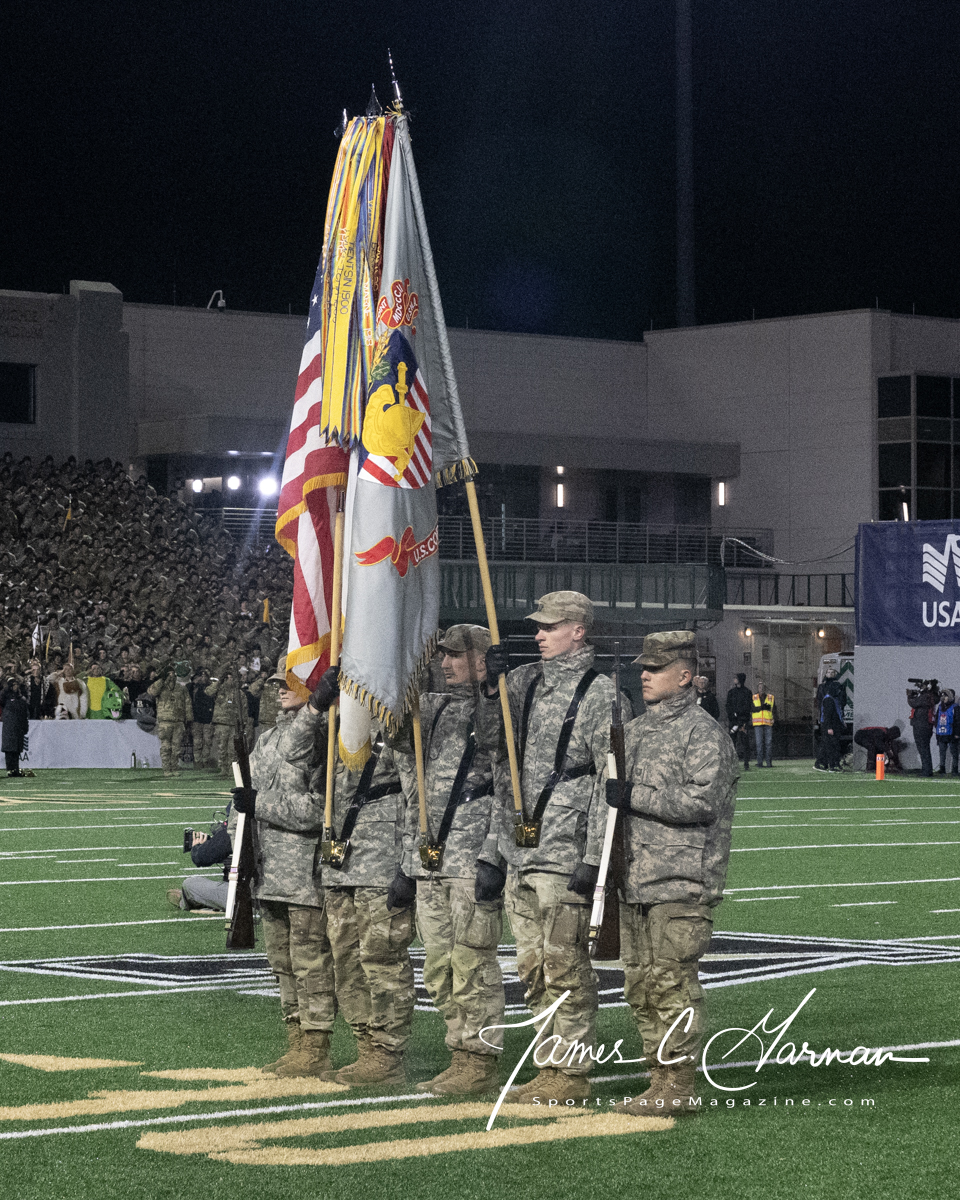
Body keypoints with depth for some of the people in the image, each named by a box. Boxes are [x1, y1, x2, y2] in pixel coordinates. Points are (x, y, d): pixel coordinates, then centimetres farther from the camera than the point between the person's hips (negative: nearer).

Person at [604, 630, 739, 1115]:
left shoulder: (703, 733, -7)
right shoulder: (634, 730, 18)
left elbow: (702, 801, -18)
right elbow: (617, 795, 30)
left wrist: (633, 797, -18)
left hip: (681, 882, -8)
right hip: (635, 878, 8)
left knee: (672, 981, -8)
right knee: (640, 984, 9)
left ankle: (680, 1085, -4)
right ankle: (660, 1080, 16)